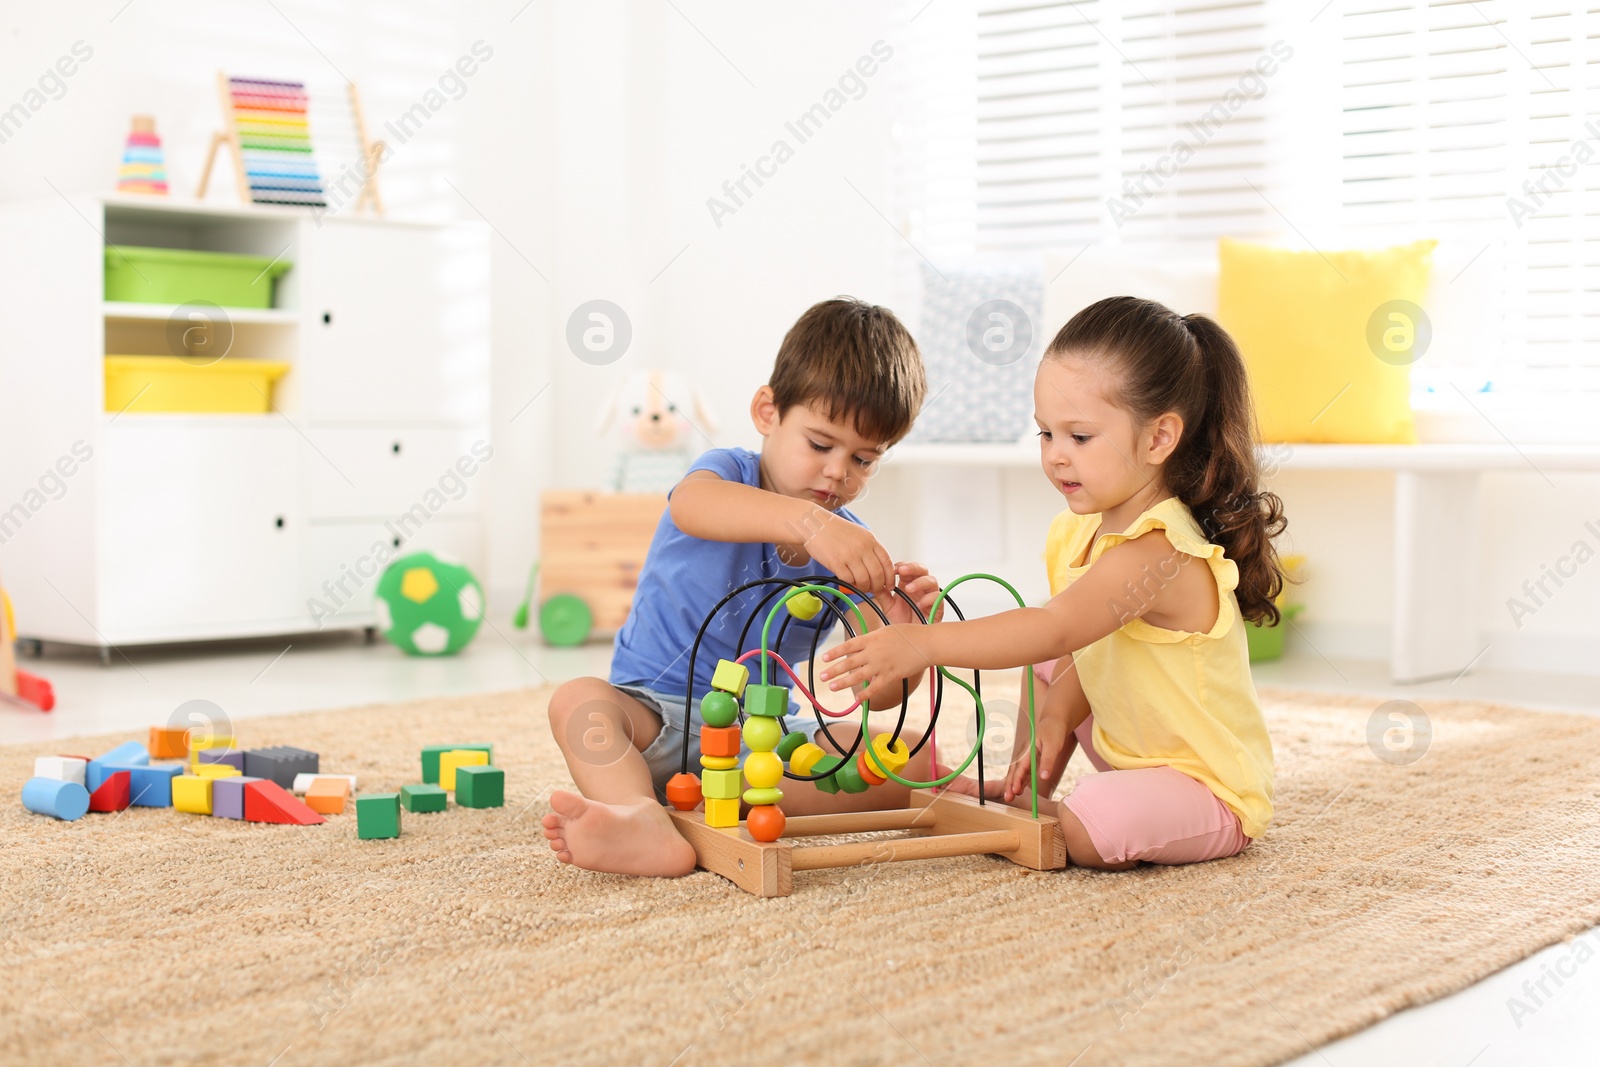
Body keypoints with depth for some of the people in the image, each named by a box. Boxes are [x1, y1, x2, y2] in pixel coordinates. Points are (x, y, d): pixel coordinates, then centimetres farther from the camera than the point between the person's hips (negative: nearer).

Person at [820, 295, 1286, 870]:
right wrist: (1056, 715, -15)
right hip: (1136, 753, 9)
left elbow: (1055, 629, -41)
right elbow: (1081, 651, 5)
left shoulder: (1158, 554, -30)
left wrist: (925, 642, -49)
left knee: (1092, 831, -31)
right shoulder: (1085, 531, 1)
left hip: (1214, 790, -9)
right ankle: (1028, 791, 17)